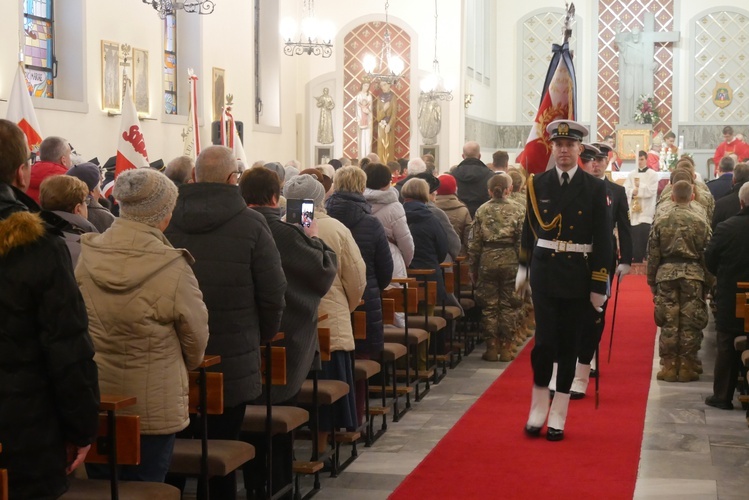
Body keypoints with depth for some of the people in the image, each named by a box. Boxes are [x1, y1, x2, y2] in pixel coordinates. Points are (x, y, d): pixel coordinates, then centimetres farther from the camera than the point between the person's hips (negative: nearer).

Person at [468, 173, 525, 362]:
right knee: (508, 305, 6)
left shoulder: (482, 210, 3)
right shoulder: (518, 209, -2)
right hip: (510, 260, -1)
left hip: (487, 260, 1)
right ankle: (506, 348, 8)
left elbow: (474, 241, 3)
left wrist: (472, 267, 10)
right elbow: (522, 240, -7)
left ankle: (491, 347, 9)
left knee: (489, 305, 7)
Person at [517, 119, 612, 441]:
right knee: (545, 340, -6)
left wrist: (599, 285, -6)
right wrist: (523, 270, 13)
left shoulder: (594, 188, -2)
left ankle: (558, 416, 14)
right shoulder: (538, 184, 3)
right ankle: (538, 407, 11)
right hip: (544, 270, 0)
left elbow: (602, 240, -3)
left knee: (568, 343, 6)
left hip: (577, 273, 0)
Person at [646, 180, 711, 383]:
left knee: (668, 322, 5)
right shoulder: (701, 222, -2)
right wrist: (709, 282, 9)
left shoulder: (660, 221, -1)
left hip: (666, 274, 1)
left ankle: (669, 367, 7)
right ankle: (687, 367, 6)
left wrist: (651, 280, 11)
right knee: (690, 323, 4)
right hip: (693, 275, -1)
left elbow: (653, 254, 2)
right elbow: (708, 254, 0)